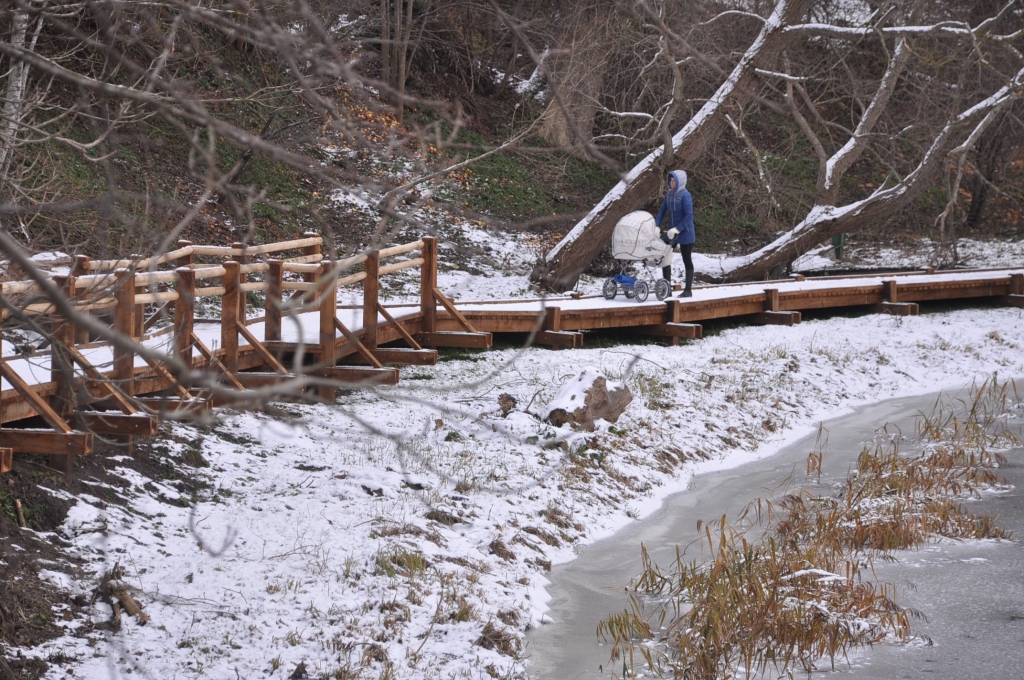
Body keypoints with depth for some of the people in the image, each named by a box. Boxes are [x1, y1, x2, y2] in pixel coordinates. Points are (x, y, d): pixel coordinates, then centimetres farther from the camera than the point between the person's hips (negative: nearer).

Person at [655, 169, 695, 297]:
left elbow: (689, 216, -20)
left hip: (685, 233, -7)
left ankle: (688, 290, 12)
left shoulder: (685, 195, -16)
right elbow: (662, 210, 8)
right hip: (671, 233, 7)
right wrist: (656, 226, -4)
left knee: (687, 260, 4)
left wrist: (677, 229, -24)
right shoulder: (669, 194, 5)